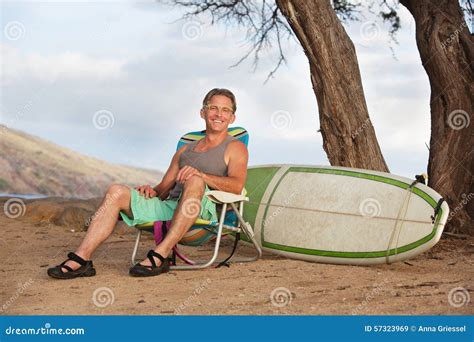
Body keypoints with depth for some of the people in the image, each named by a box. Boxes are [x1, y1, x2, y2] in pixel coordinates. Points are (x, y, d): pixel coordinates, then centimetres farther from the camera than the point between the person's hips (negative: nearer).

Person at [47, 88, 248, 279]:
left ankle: (160, 256, -39)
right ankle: (81, 259, -21)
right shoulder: (185, 150, 28)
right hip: (169, 207, 6)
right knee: (117, 192, -12)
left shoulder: (235, 148, 10)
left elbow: (237, 185, -11)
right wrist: (153, 191, -1)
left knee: (195, 181, -37)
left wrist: (200, 175, -27)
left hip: (203, 211, -5)